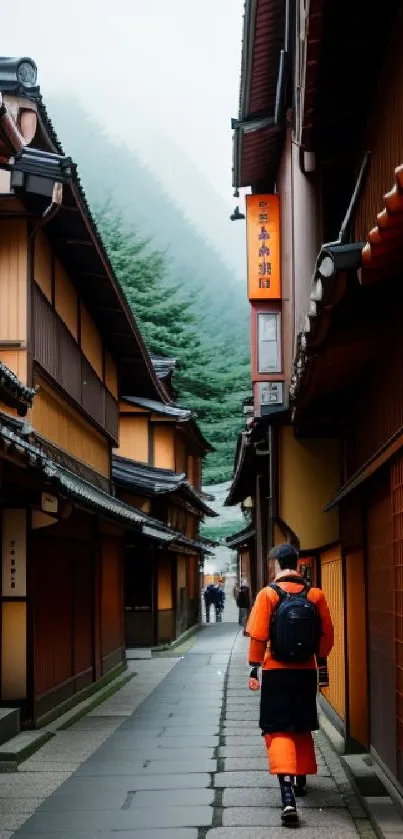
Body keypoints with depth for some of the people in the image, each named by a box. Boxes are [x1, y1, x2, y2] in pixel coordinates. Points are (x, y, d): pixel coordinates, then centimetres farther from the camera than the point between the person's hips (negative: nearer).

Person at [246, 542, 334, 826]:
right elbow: (327, 635, 0)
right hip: (306, 673, 3)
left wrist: (254, 669, -1)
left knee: (278, 731, -1)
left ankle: (287, 794, -17)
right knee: (303, 728, 21)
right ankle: (301, 779, 36)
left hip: (276, 673, -3)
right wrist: (321, 662, 14)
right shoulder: (316, 595, -3)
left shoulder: (268, 594, -10)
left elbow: (258, 637, -10)